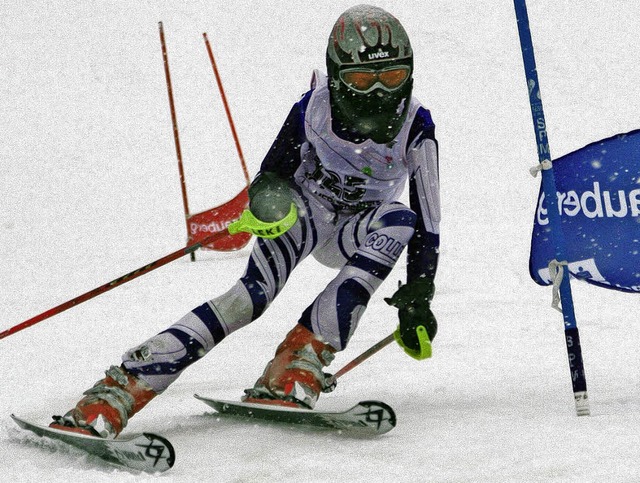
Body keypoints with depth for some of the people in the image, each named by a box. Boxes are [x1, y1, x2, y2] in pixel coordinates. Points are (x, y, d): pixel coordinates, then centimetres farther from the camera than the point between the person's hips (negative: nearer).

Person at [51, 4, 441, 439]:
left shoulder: (415, 127, -21)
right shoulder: (313, 109, -22)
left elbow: (427, 223, -15)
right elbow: (271, 178, -10)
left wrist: (417, 299, -24)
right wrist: (265, 199, -34)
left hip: (354, 235, 2)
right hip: (302, 210, -2)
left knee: (401, 221, -33)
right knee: (257, 291, -32)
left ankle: (298, 369, -38)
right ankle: (108, 400, -43)